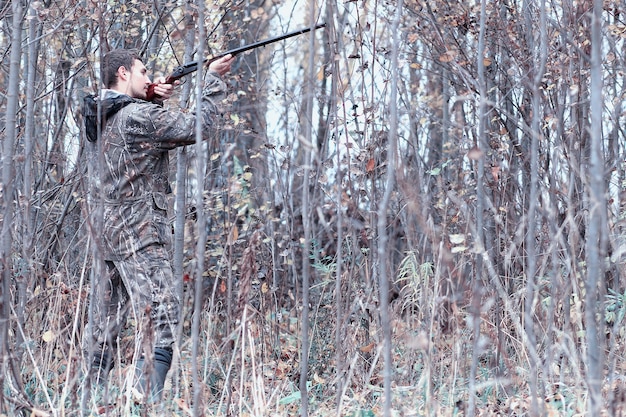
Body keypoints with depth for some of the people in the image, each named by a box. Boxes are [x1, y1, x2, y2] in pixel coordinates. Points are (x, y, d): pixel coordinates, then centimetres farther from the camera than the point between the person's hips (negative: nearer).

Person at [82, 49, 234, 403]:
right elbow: (201, 125, -11)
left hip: (107, 234, 9)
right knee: (161, 320, -12)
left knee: (104, 330, 12)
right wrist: (214, 79, -1)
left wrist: (154, 98, 10)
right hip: (140, 236, -9)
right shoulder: (140, 117, -13)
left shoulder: (101, 117, 13)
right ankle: (149, 402, -21)